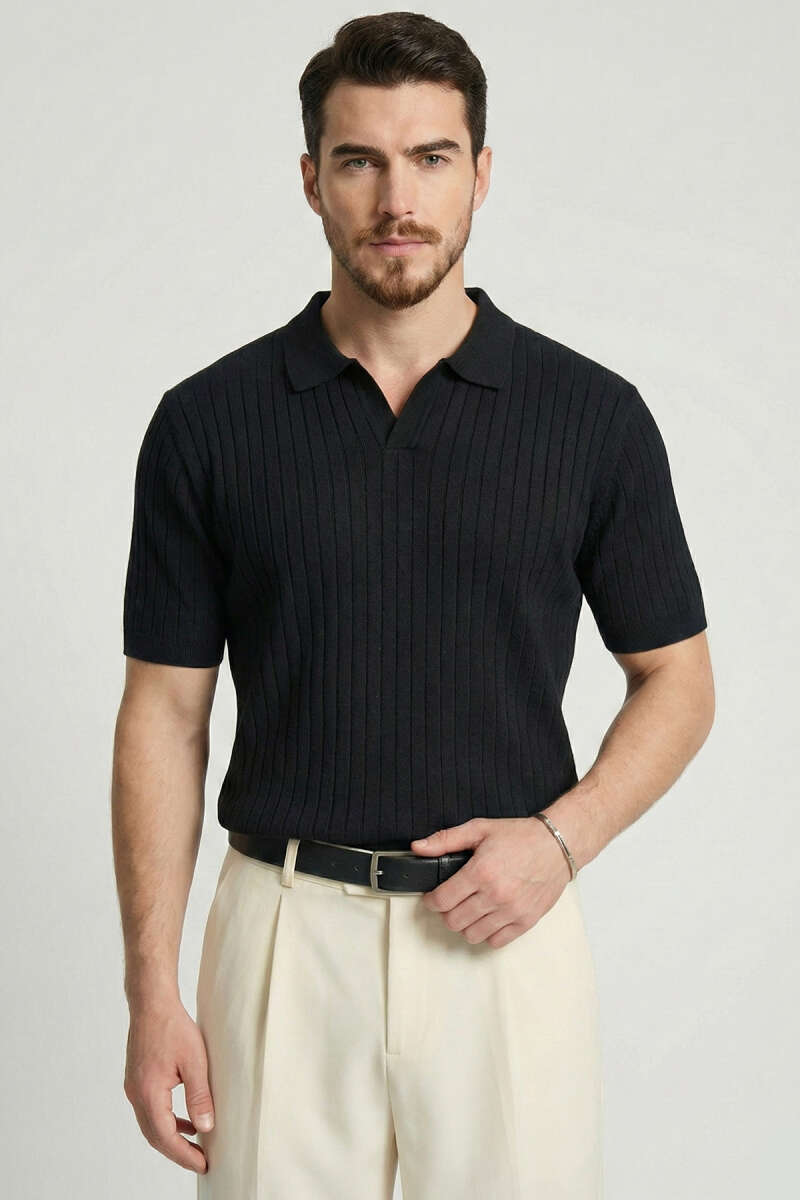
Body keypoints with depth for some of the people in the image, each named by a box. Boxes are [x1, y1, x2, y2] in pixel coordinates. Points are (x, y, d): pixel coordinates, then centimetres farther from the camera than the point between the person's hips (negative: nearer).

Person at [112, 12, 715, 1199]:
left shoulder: (591, 413, -2)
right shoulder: (208, 422, -2)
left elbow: (677, 679, 5)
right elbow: (167, 710, 0)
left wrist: (562, 835, -12)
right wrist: (152, 986, -5)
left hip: (504, 932, 0)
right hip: (286, 934, 0)